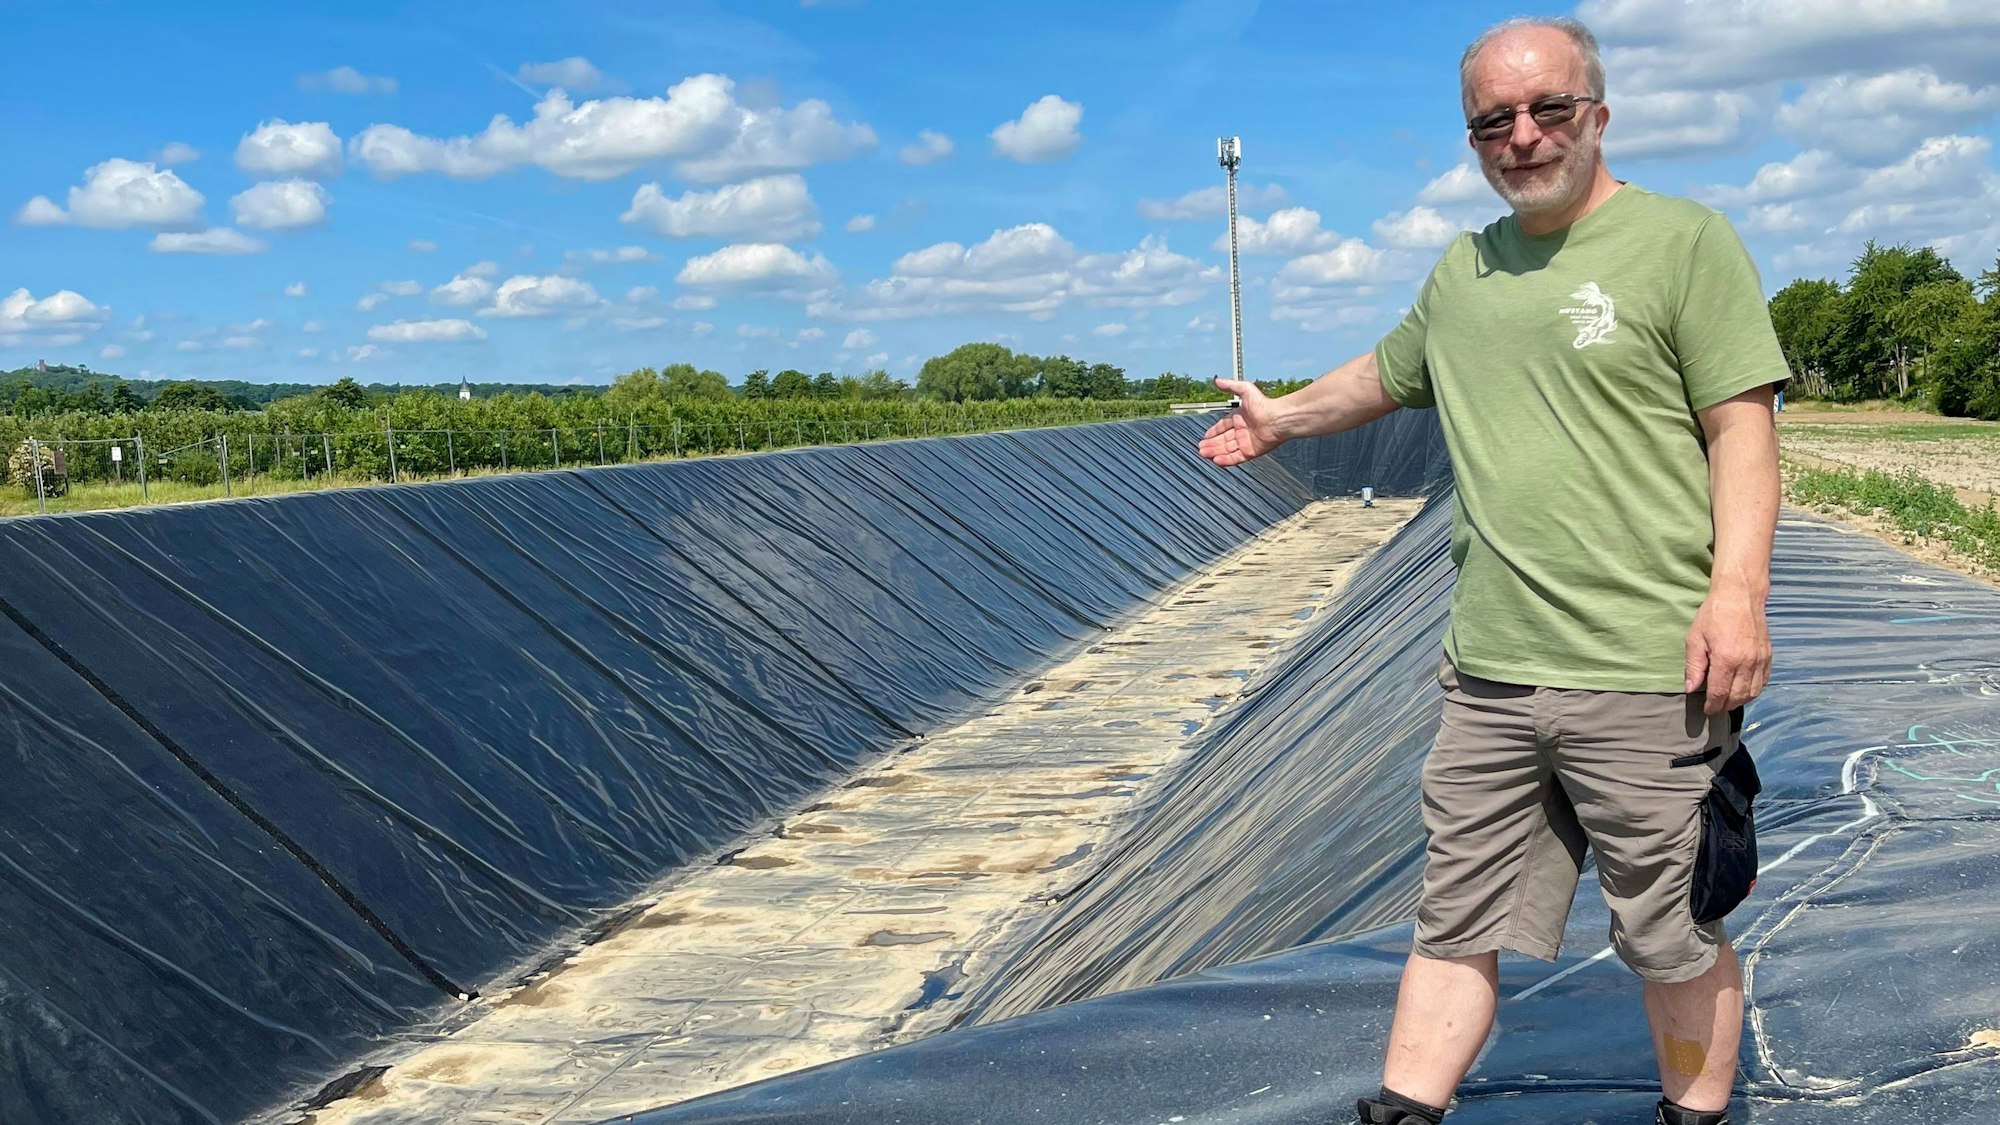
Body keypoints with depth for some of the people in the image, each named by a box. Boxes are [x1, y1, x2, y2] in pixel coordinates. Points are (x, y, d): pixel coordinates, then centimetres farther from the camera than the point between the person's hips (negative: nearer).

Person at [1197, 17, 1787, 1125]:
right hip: (1489, 672, 6)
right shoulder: (1462, 274, 16)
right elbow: (1386, 374, 35)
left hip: (1644, 674, -5)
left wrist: (1737, 590, -18)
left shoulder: (1685, 241, -2)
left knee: (1673, 937, 7)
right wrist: (1281, 417, 48)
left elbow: (1742, 428, -7)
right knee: (1455, 925, 10)